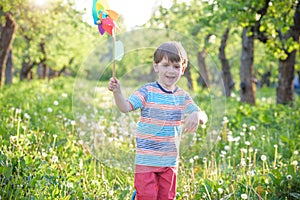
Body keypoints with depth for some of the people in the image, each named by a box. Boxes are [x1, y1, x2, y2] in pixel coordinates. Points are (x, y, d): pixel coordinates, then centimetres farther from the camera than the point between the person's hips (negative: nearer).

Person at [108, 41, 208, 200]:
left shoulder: (182, 96, 5)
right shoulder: (147, 91, -8)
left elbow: (204, 118, 1)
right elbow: (126, 107, -20)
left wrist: (197, 115, -23)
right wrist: (117, 92, -39)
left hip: (170, 161, 4)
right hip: (146, 159, -4)